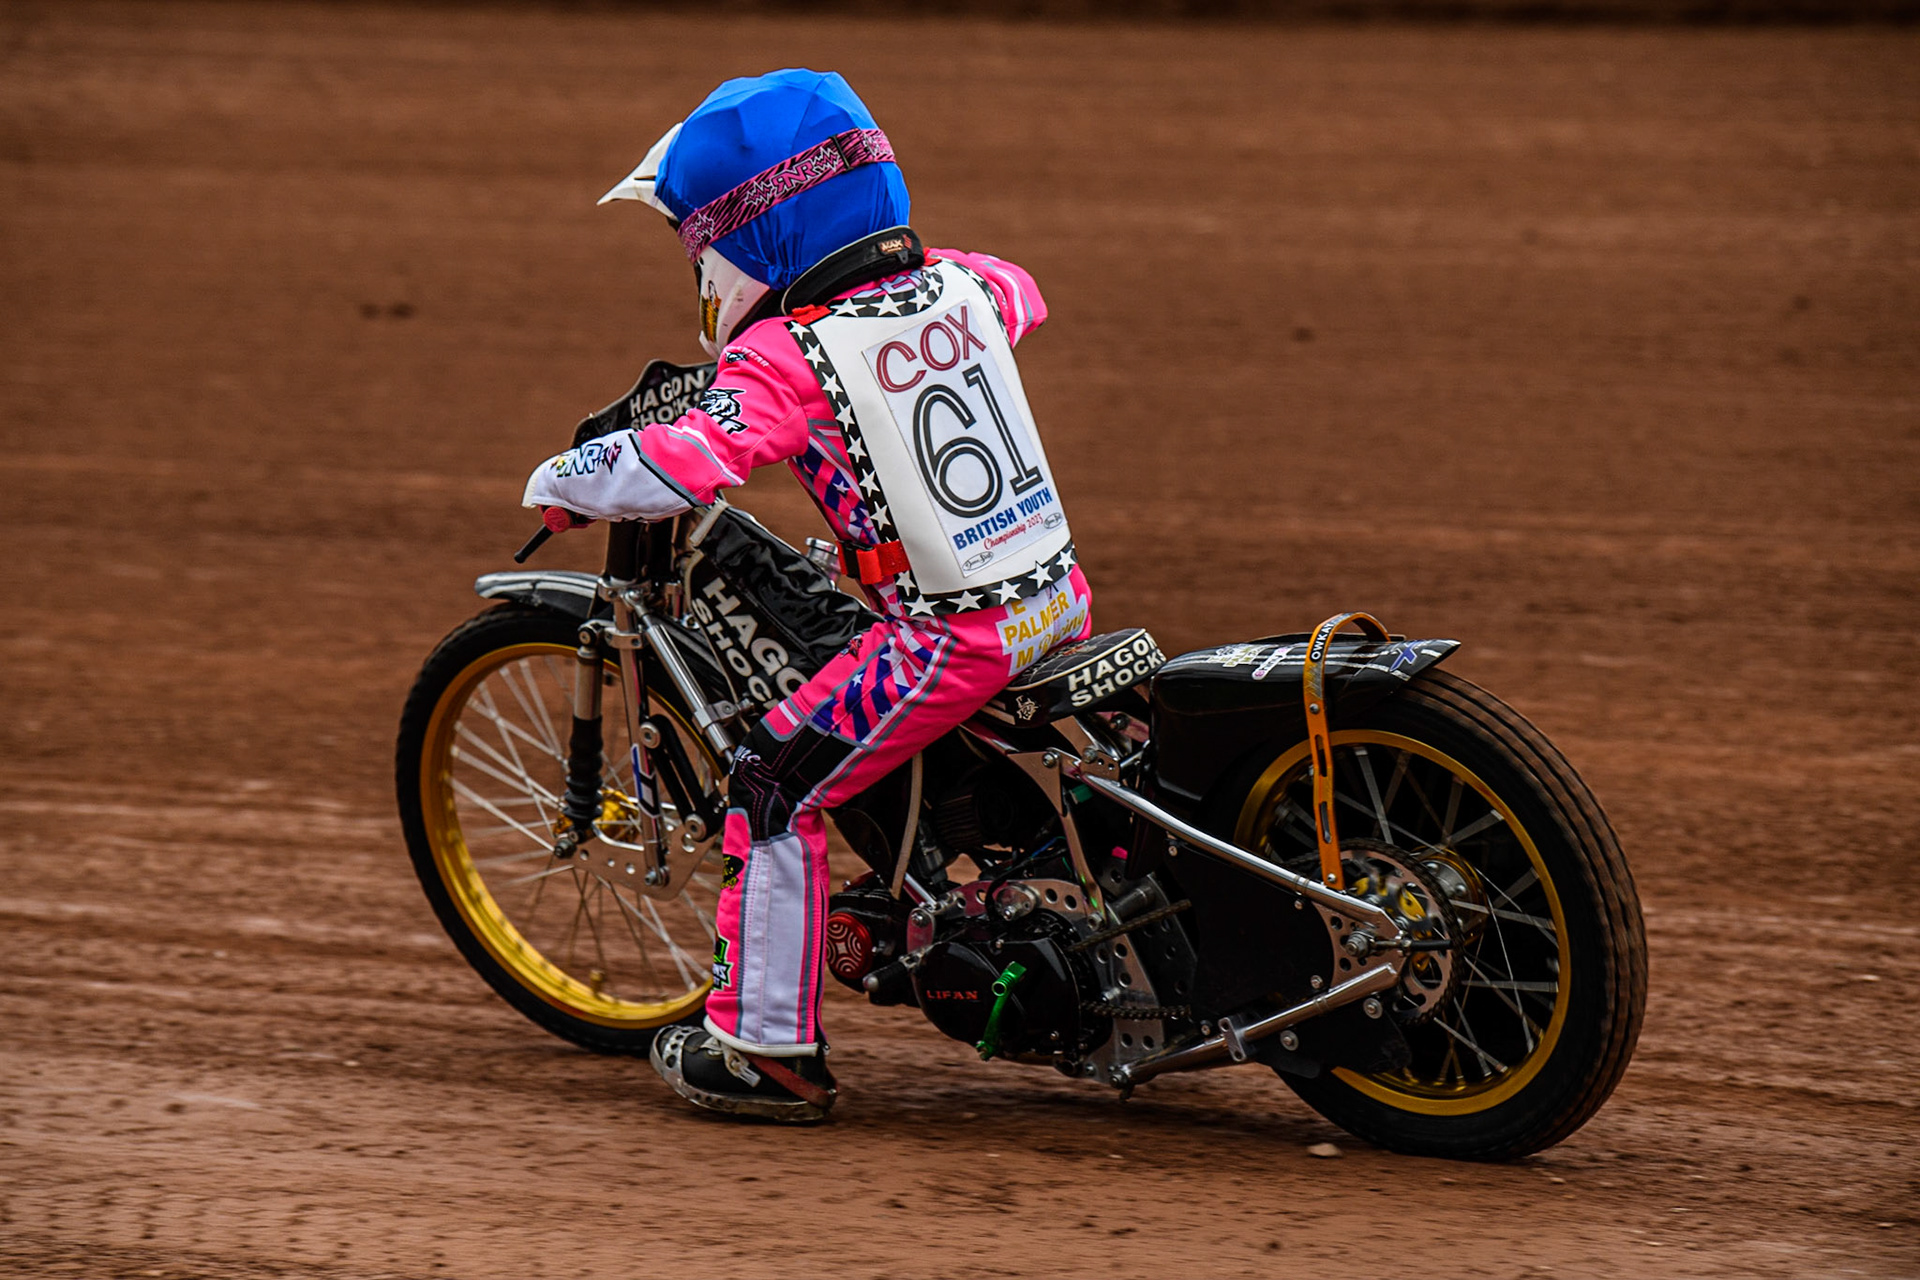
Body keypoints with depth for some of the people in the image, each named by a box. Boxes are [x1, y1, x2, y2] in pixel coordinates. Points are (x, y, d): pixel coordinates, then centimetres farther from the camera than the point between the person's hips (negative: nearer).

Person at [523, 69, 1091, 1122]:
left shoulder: (786, 359, -16)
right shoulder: (960, 284, 4)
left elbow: (680, 463, -27)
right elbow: (1023, 296, 28)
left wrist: (559, 482, -9)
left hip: (956, 637, -7)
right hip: (1061, 598, 7)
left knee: (776, 787, 2)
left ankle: (768, 1049, 5)